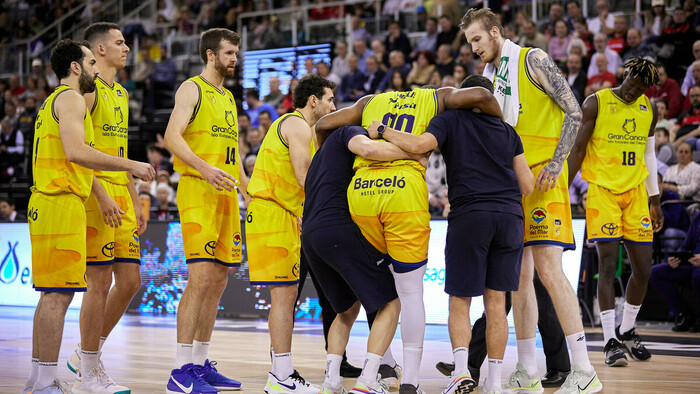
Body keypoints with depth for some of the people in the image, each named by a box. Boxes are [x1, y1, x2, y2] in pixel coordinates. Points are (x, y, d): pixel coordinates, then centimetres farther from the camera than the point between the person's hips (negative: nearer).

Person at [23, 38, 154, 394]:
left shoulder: (54, 101, 25)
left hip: (48, 201, 10)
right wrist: (130, 165, -17)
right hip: (61, 201, -10)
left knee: (51, 293, 11)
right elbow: (75, 151, -21)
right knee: (59, 293, -11)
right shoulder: (71, 98, -7)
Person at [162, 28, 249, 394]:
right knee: (200, 278, -15)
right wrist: (205, 169, -28)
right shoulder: (192, 89, -3)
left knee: (218, 281, 7)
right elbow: (172, 136, -16)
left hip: (226, 194, 9)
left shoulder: (228, 98, 22)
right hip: (197, 190, -9)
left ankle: (201, 364, 14)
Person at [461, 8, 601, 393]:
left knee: (547, 267, -16)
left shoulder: (533, 60, -2)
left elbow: (573, 112, -8)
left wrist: (557, 162, -17)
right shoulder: (489, 77, 20)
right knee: (519, 276, 6)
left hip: (542, 176, -8)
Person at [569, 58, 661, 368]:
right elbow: (578, 150, -4)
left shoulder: (648, 110, 10)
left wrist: (655, 200, 17)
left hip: (635, 192, 5)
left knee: (643, 268, 3)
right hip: (602, 191, -5)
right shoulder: (596, 104, -5)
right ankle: (610, 342, -10)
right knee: (608, 266, -12)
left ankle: (626, 331, 24)